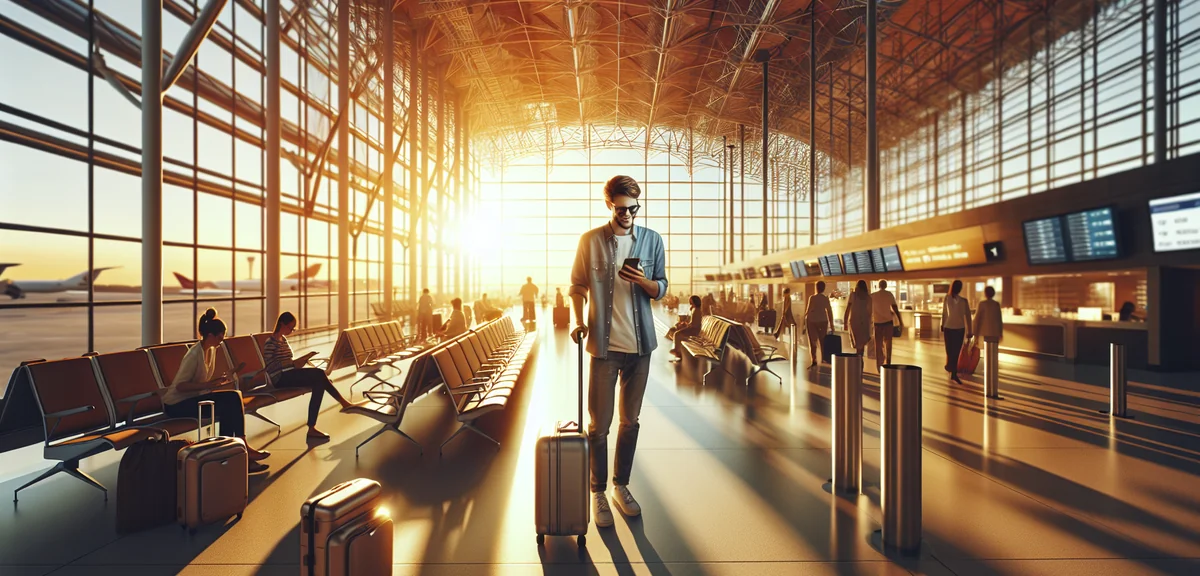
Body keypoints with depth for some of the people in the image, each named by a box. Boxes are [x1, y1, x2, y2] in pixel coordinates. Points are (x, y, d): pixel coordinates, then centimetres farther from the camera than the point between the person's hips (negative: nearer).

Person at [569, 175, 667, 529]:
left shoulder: (652, 240, 3)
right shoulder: (590, 240, -2)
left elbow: (662, 289, 6)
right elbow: (577, 286, 4)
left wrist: (643, 281, -16)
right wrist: (578, 321, -11)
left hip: (640, 343, 3)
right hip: (604, 343, -2)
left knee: (630, 421, 14)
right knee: (599, 424, 3)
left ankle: (621, 485, 31)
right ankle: (598, 492, 22)